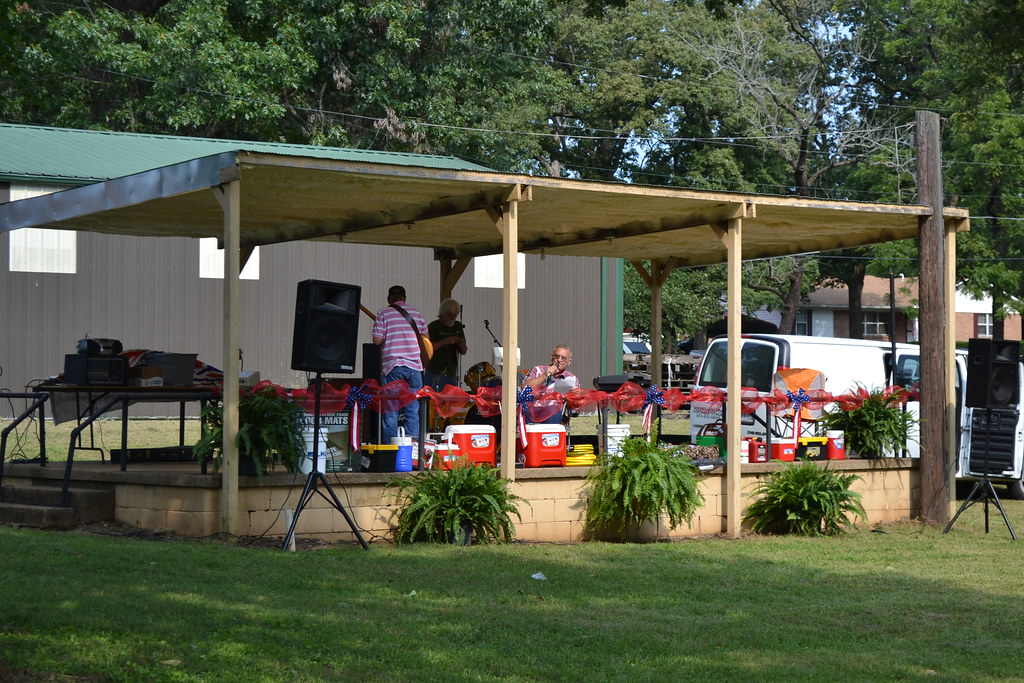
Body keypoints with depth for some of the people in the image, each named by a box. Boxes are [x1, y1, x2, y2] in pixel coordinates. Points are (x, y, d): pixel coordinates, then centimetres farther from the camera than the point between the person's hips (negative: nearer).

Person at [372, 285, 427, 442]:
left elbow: (377, 340, -7)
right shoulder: (416, 313, 9)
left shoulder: (383, 313, 0)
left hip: (392, 365, -2)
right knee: (413, 410, 6)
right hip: (414, 366, 2)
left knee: (390, 411, 2)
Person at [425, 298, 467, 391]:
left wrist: (461, 345, -7)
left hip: (452, 373, 7)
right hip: (436, 374, -7)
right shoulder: (433, 327, -4)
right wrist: (444, 342, -24)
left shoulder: (458, 327, 15)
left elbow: (463, 352, 16)